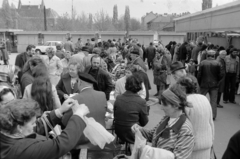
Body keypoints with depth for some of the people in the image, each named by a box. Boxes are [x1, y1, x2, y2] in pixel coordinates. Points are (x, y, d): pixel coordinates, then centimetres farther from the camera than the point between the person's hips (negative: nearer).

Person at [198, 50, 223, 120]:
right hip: (214, 84, 0)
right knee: (213, 100, 7)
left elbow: (199, 75, -6)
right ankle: (213, 115, 9)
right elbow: (220, 75, -6)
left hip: (204, 84, 0)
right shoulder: (217, 63, -7)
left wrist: (199, 83, 8)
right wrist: (217, 81, 13)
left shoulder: (202, 63, -8)